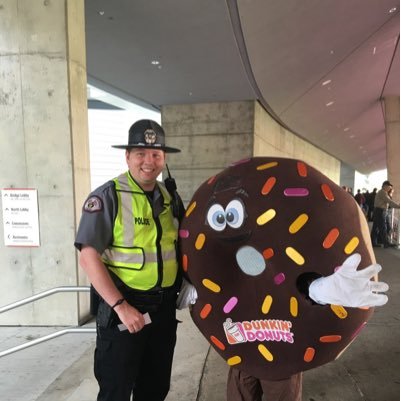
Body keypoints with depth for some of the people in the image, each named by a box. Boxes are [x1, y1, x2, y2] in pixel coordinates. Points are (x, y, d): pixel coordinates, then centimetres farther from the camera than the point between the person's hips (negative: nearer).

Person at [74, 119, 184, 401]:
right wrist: (120, 306, -20)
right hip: (123, 307, -5)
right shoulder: (108, 196, -12)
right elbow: (89, 256, -17)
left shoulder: (171, 198, 5)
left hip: (164, 306, 6)